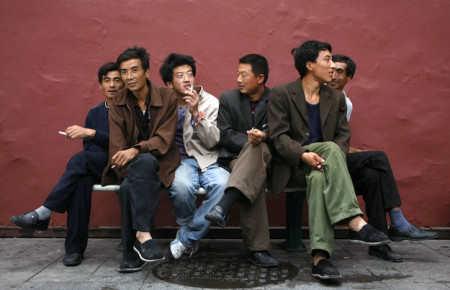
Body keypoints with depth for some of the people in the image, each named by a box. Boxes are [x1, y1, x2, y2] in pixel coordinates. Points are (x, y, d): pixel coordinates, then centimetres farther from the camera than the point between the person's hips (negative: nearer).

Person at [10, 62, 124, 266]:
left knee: (80, 159, -30)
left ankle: (43, 213, -25)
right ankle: (75, 247, -27)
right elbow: (88, 148, 12)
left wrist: (90, 132, -24)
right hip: (97, 167, 4)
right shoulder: (94, 113, 17)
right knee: (81, 180, -32)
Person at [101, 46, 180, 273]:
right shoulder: (119, 102, 6)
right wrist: (129, 173, -20)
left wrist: (136, 150, -28)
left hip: (159, 162, -2)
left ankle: (140, 234, -33)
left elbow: (164, 138, -9)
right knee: (128, 186, -32)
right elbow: (116, 142, -3)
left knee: (143, 161, -36)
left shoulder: (167, 97, -2)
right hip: (130, 165, 2)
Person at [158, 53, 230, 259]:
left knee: (224, 185, -33)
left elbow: (213, 141, -4)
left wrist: (195, 113, -14)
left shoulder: (210, 102, 5)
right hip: (179, 160, -1)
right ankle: (187, 226, -3)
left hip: (207, 160, 1)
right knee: (182, 185, -37)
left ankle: (186, 237, -13)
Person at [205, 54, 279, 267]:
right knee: (254, 178, -37)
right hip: (236, 158, 1)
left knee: (257, 148, -40)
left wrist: (263, 136, -23)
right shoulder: (228, 99, 11)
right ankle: (257, 248, -41)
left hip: (266, 157, 0)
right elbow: (225, 135, 2)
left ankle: (224, 207, -53)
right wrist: (248, 139, -16)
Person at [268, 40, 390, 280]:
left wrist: (332, 161, -14)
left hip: (319, 166, 4)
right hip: (291, 166, -4)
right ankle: (356, 224, -40)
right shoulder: (281, 94, 1)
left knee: (319, 179, -34)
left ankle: (320, 257, -42)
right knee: (330, 148, -33)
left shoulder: (336, 98, 15)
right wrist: (304, 155, -27)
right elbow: (279, 136, -9)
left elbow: (343, 135, 8)